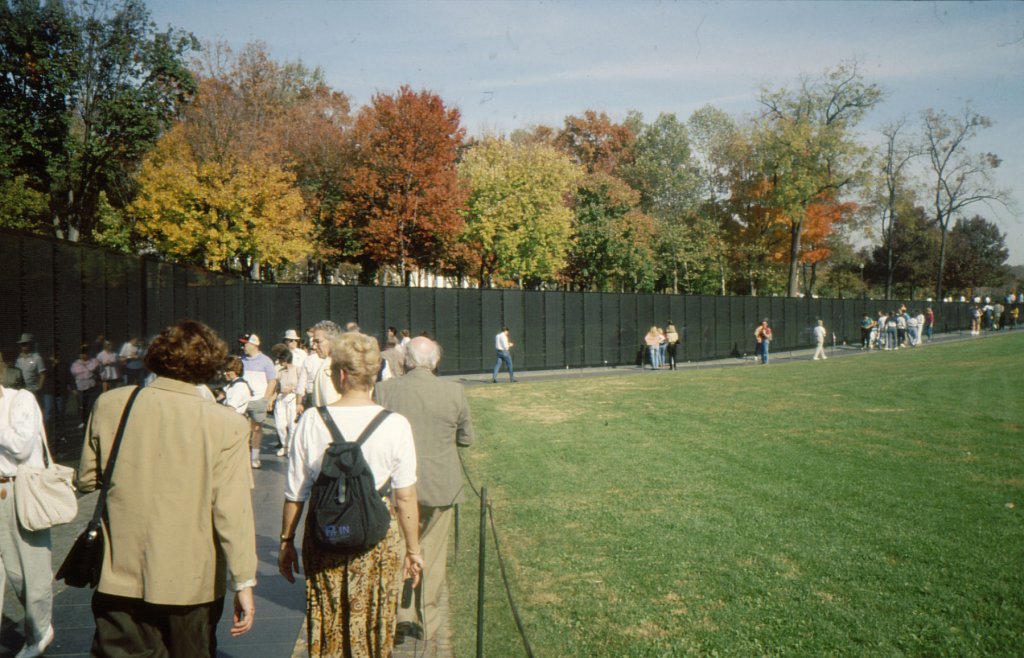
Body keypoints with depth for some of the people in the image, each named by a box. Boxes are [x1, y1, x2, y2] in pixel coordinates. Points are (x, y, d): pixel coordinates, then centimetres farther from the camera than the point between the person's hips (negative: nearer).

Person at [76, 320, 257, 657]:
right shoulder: (227, 424, -17)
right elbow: (232, 512, -17)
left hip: (121, 579, 2)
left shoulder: (109, 404, -7)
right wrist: (244, 582, -11)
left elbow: (86, 479, 5)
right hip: (191, 583, -1)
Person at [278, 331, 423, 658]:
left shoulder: (311, 421, -9)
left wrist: (286, 542, 11)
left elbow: (295, 495, -3)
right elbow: (406, 497, -6)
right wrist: (413, 549, 6)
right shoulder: (395, 425, -10)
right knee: (373, 632, 14)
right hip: (379, 539, -1)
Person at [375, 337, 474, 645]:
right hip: (440, 487, 0)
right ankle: (427, 620, 21)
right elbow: (466, 437, 1)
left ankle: (404, 614, 8)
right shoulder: (454, 392, -10)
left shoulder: (384, 390, -9)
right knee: (432, 553, 13)